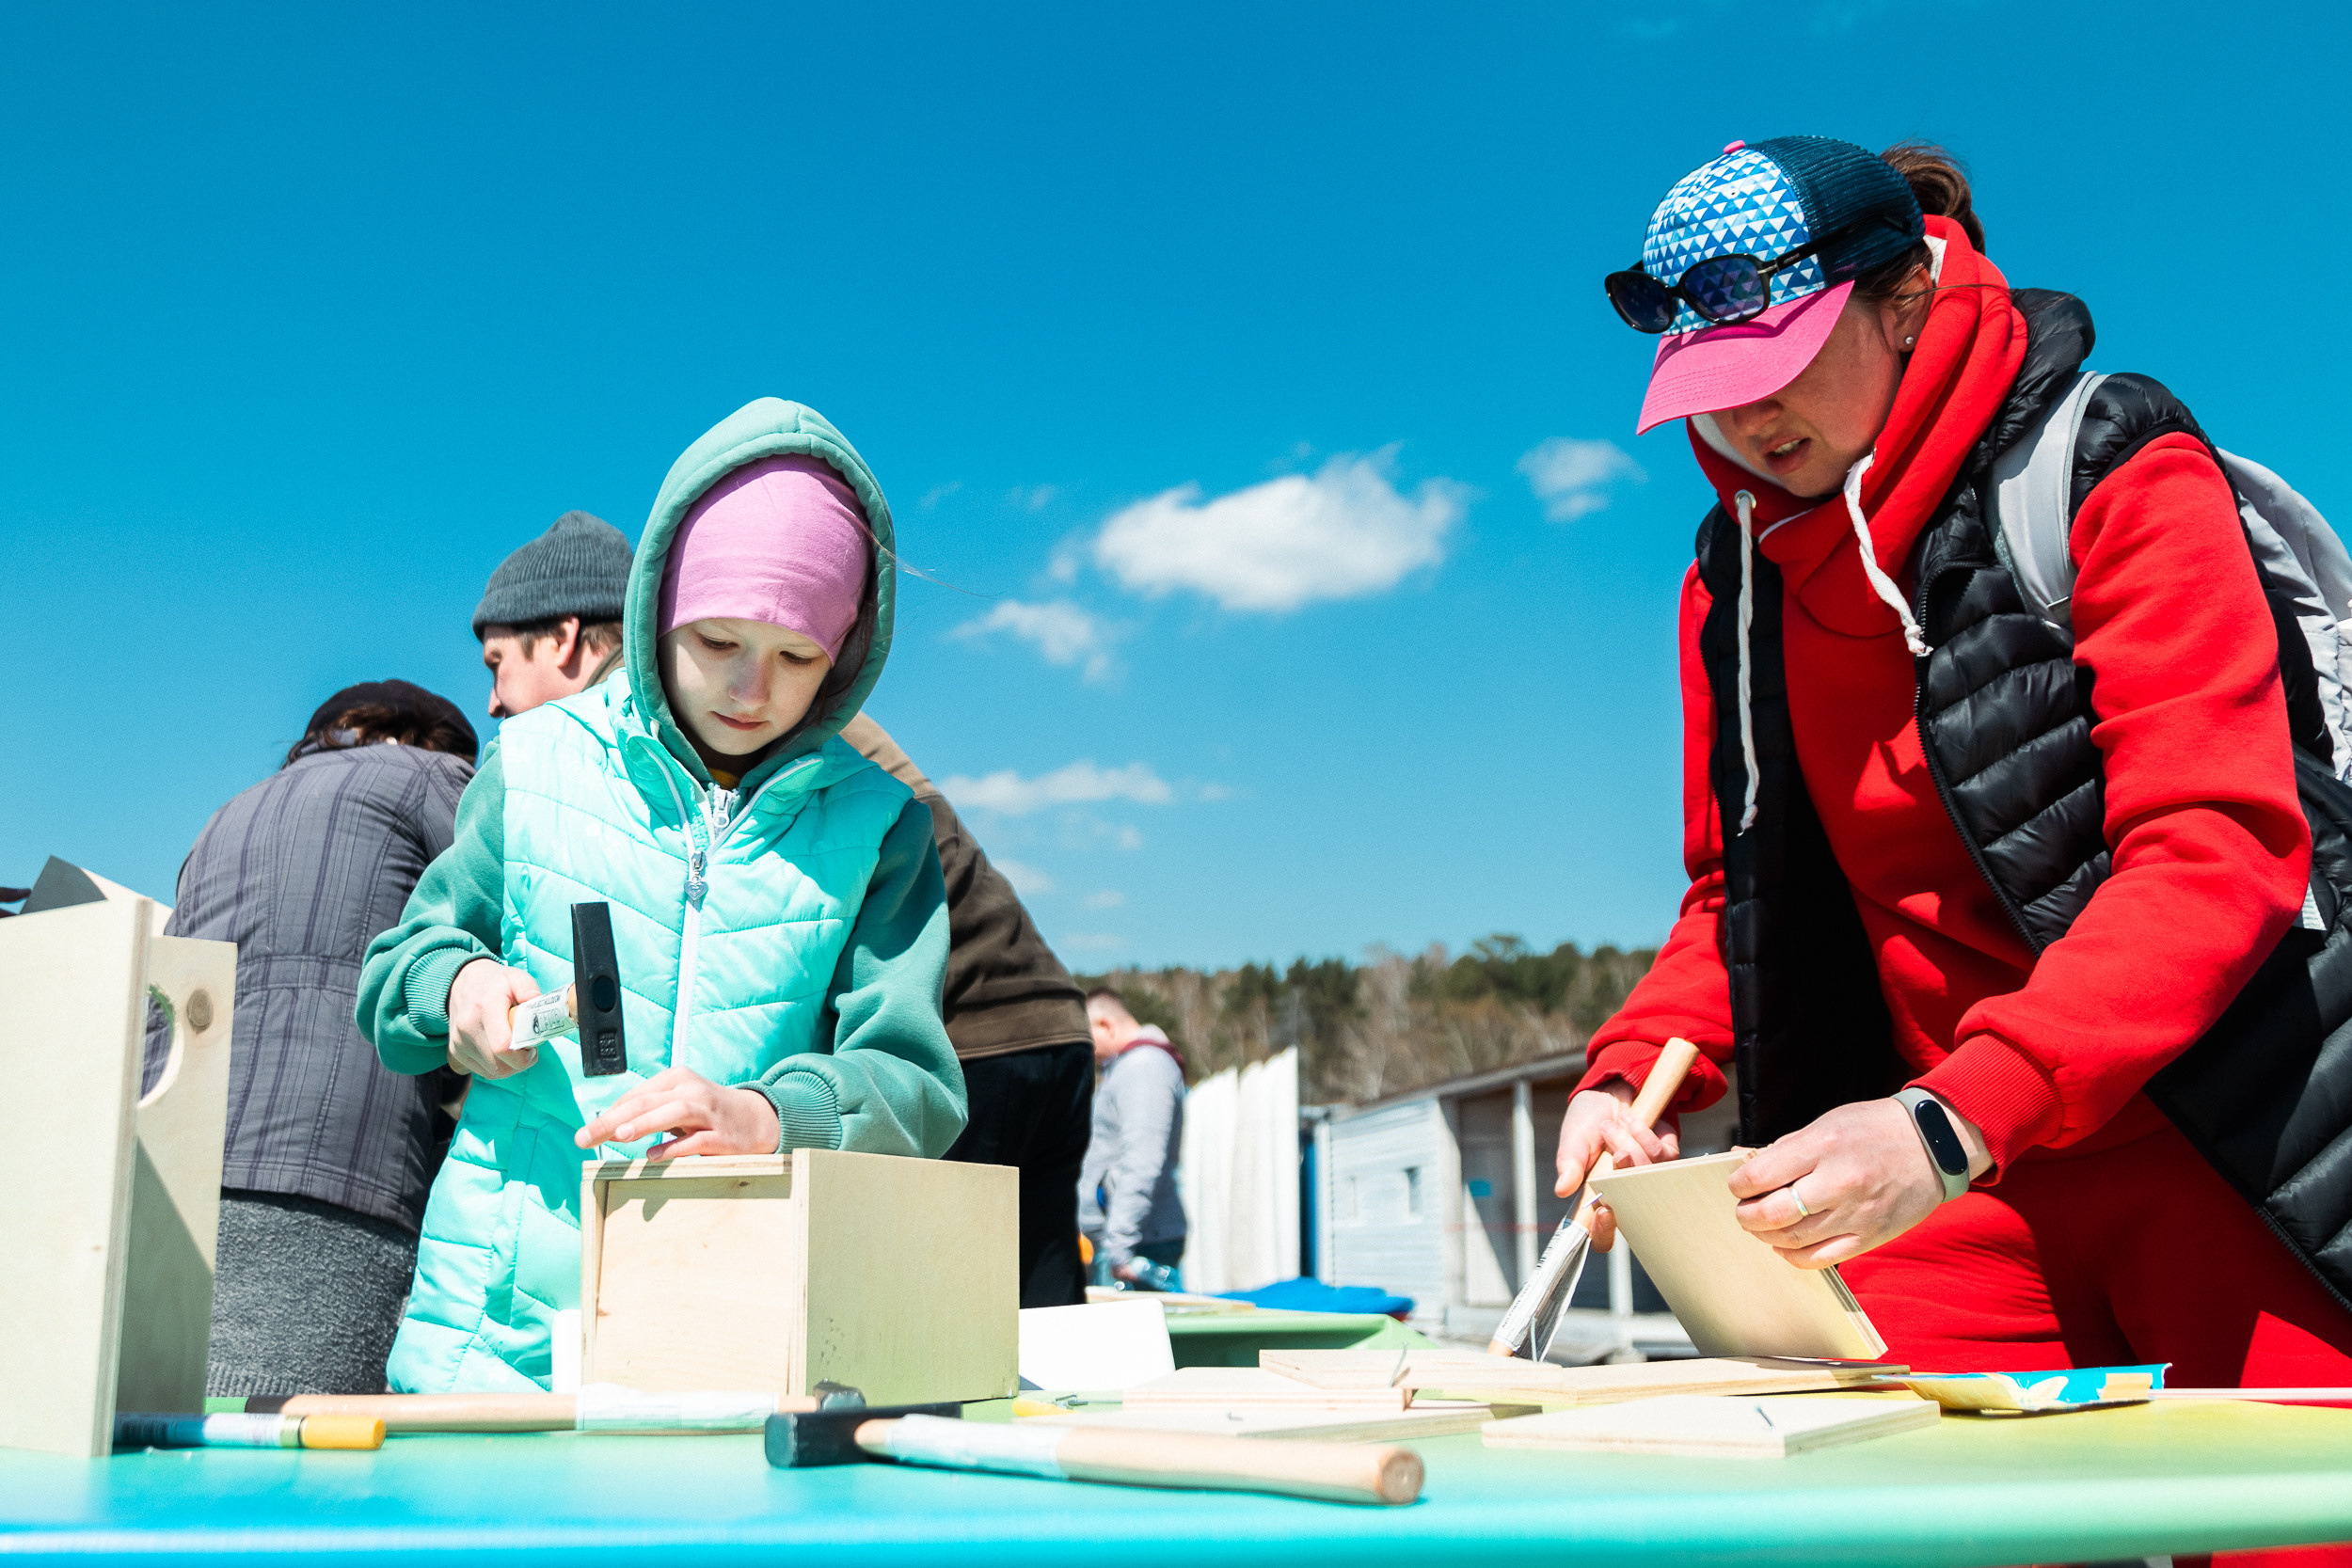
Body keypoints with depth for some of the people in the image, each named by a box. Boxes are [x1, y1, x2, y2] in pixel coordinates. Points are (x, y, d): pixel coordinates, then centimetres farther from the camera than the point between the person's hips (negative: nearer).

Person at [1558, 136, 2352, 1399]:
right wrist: (1629, 1075, -4)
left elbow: (2220, 852, -20)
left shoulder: (2105, 477, -9)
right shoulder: (1737, 578, 8)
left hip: (2211, 1149, -4)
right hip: (1960, 1193, 4)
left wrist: (1951, 1123, -32)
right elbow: (1743, 895, 17)